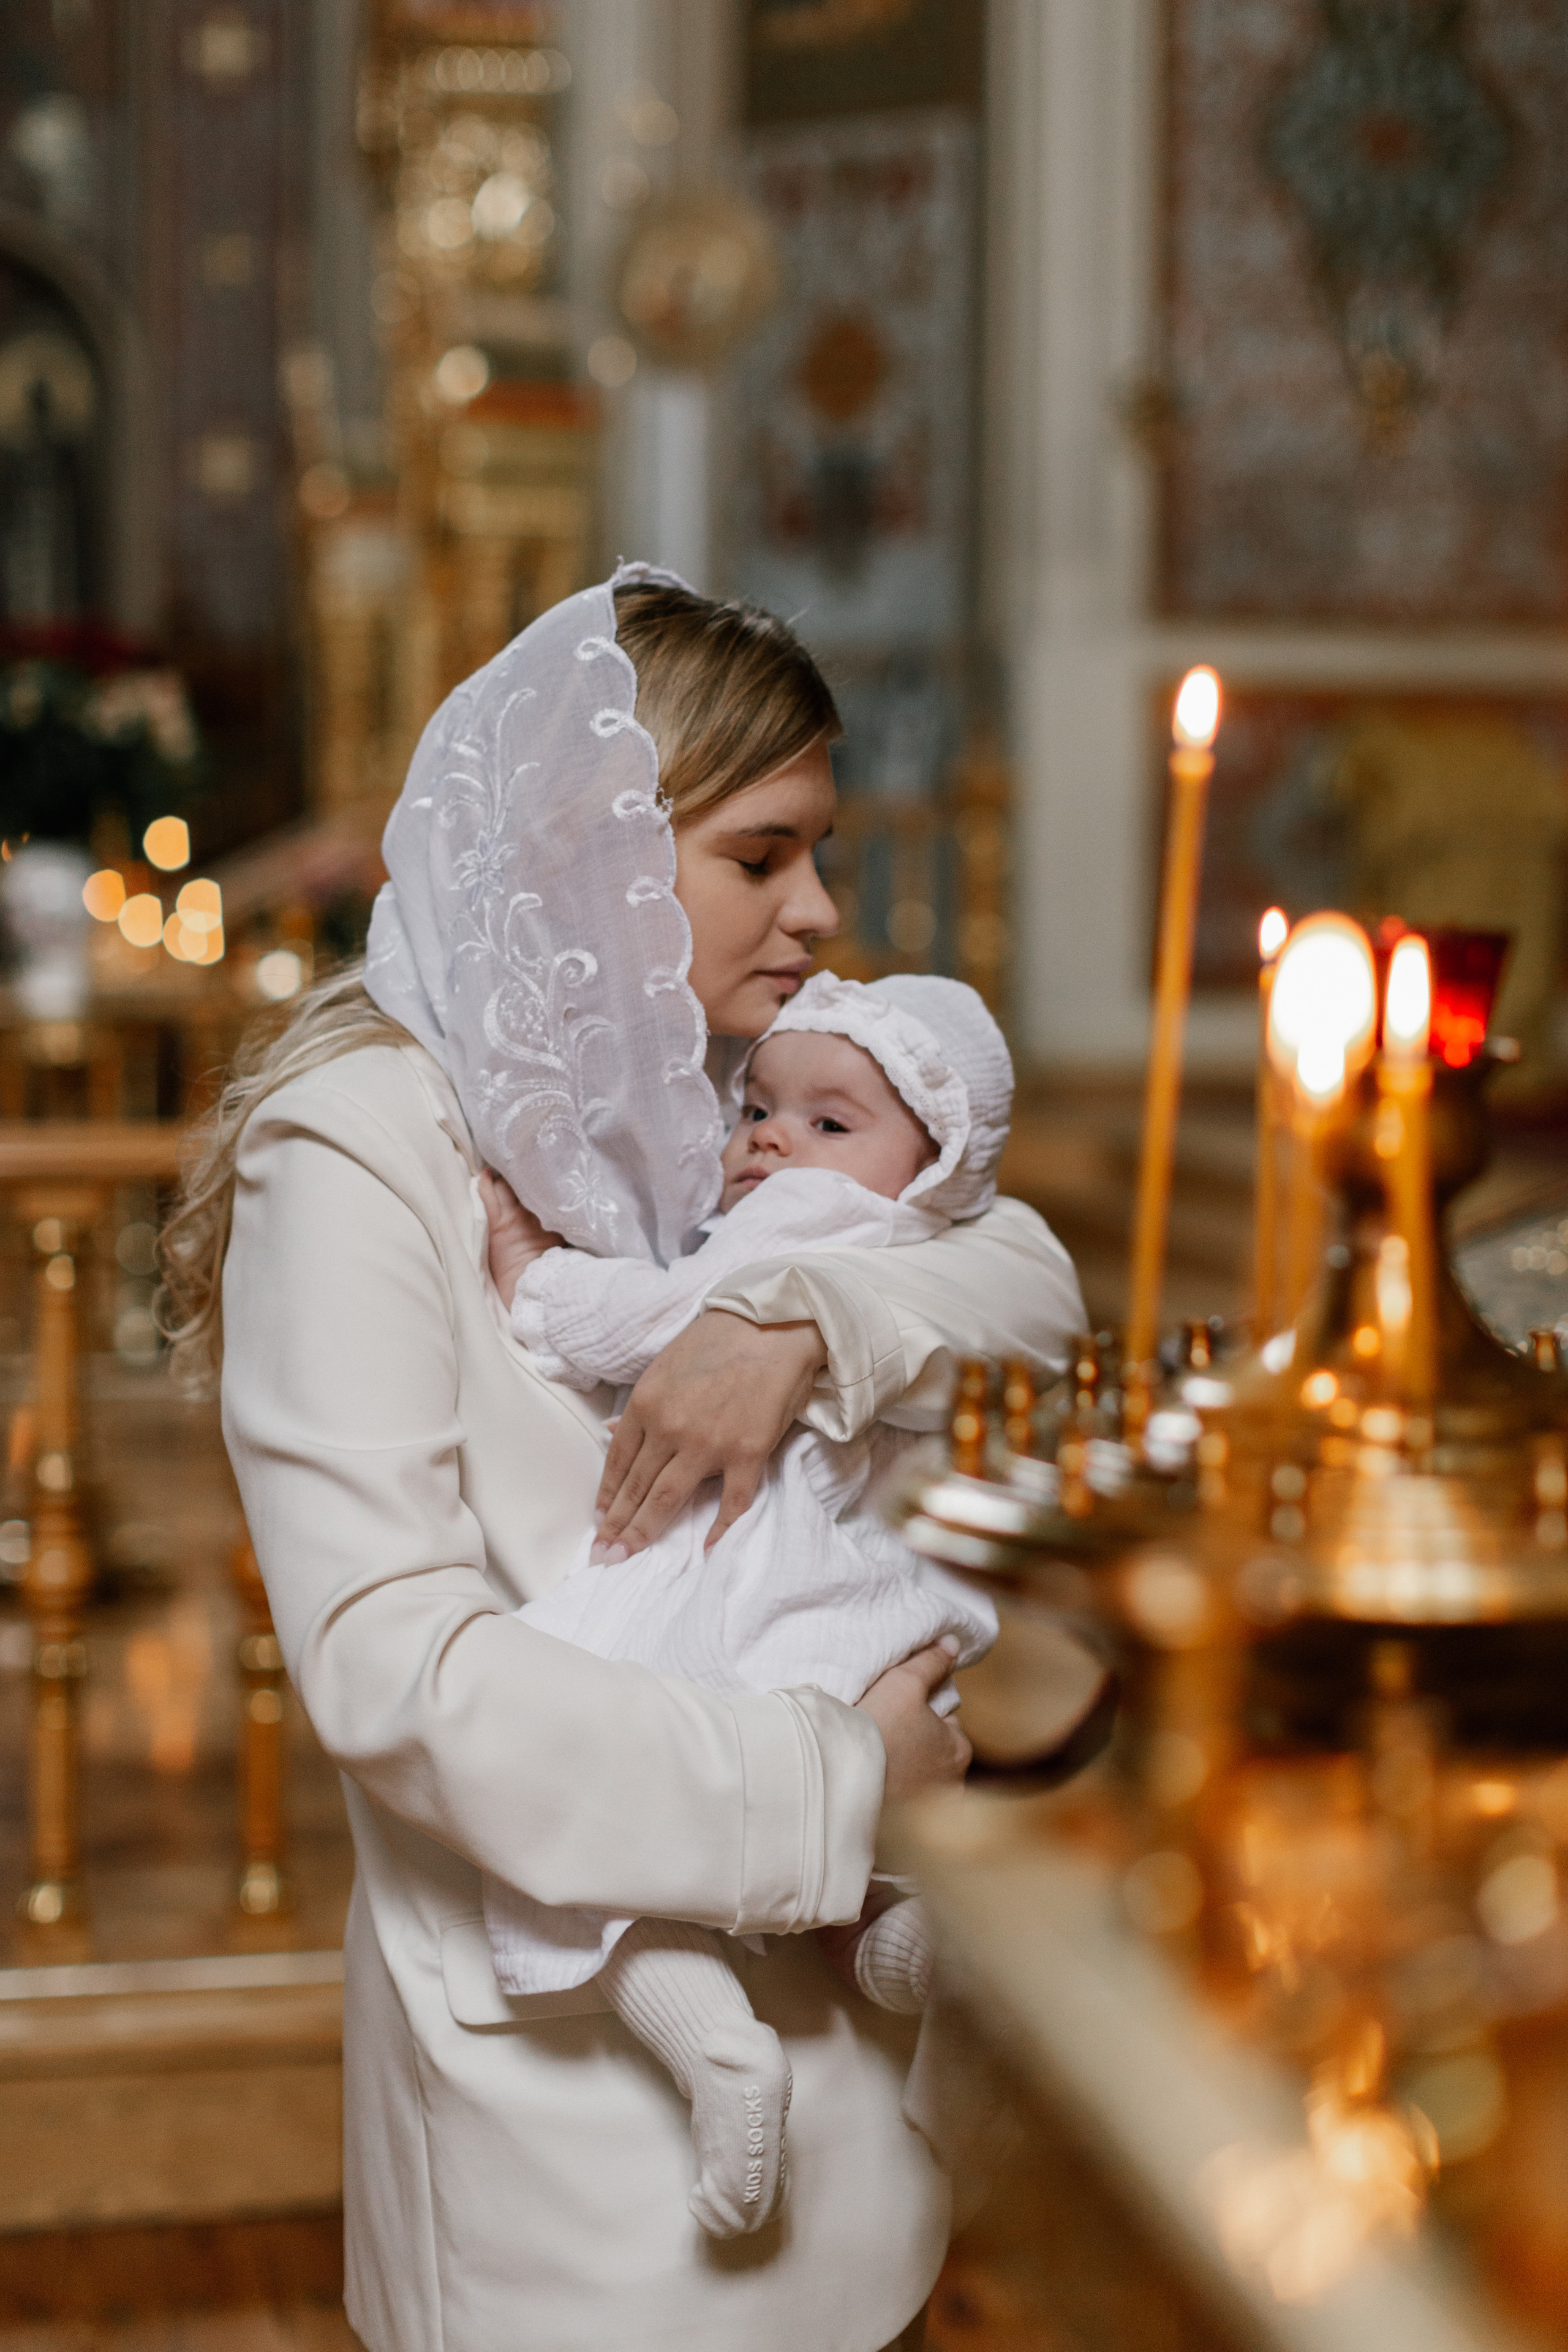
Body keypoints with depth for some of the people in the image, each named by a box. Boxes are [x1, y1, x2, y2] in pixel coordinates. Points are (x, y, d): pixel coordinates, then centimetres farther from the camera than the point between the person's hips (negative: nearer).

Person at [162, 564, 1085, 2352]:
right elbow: (386, 1660, -23)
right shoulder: (363, 1151, -17)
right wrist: (827, 1785, -21)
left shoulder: (722, 1106, 6)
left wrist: (798, 1320, -22)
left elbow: (1026, 1280, -2)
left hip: (803, 1987, 7)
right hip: (564, 2049, -7)